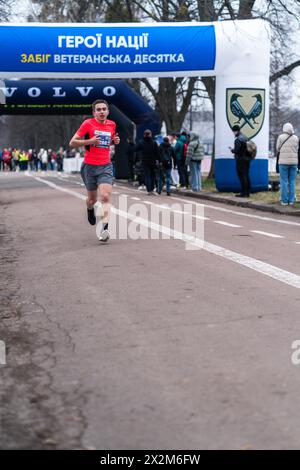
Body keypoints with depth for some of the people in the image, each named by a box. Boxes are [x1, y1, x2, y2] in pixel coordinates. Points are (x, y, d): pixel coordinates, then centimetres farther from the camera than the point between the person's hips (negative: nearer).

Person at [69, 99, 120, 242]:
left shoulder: (112, 125, 7)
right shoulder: (88, 123, -5)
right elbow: (72, 143, -6)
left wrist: (115, 141, 4)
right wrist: (89, 141, -19)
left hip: (106, 166, 1)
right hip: (89, 166, -1)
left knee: (105, 197, -18)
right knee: (92, 199, 12)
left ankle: (104, 229, -24)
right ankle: (90, 209, 49)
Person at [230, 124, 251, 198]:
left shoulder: (238, 139, -15)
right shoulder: (245, 138, 13)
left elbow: (236, 150, -21)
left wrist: (232, 150, 0)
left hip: (241, 160, -9)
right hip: (247, 159, 9)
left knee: (242, 176, -5)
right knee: (246, 176, 11)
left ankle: (243, 193, -5)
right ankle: (247, 192, 15)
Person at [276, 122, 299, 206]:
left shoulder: (281, 137, -6)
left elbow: (278, 149, 0)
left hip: (283, 162, -3)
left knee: (284, 181, 0)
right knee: (292, 181, 8)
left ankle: (284, 200, -1)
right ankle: (291, 200, 8)